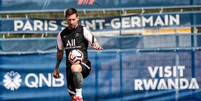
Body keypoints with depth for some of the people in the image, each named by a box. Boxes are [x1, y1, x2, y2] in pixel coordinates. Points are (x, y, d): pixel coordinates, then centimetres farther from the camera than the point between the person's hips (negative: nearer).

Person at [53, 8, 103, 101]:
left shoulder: (83, 30, 3)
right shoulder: (62, 35, 13)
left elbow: (94, 42, -2)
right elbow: (60, 52, 25)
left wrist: (96, 46, -27)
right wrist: (56, 68, 29)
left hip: (83, 64, -4)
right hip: (70, 66, 4)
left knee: (75, 68, -41)